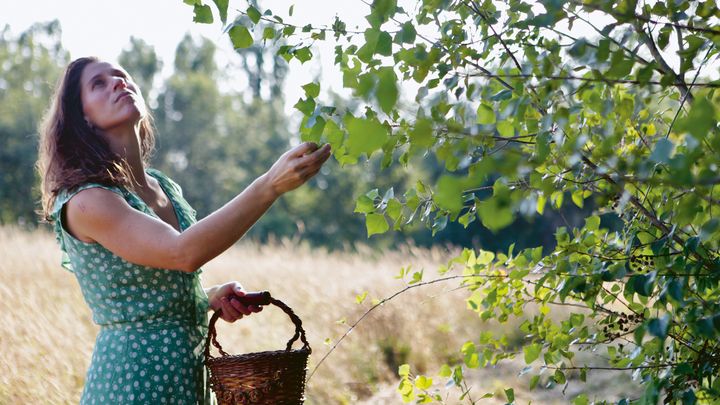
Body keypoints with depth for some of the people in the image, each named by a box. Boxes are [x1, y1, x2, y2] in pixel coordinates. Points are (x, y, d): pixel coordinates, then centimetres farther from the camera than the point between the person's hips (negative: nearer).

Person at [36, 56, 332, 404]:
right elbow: (183, 252, -29)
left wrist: (212, 297, -1)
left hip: (191, 376, 7)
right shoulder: (84, 202, -16)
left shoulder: (166, 189, 8)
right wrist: (270, 186, -34)